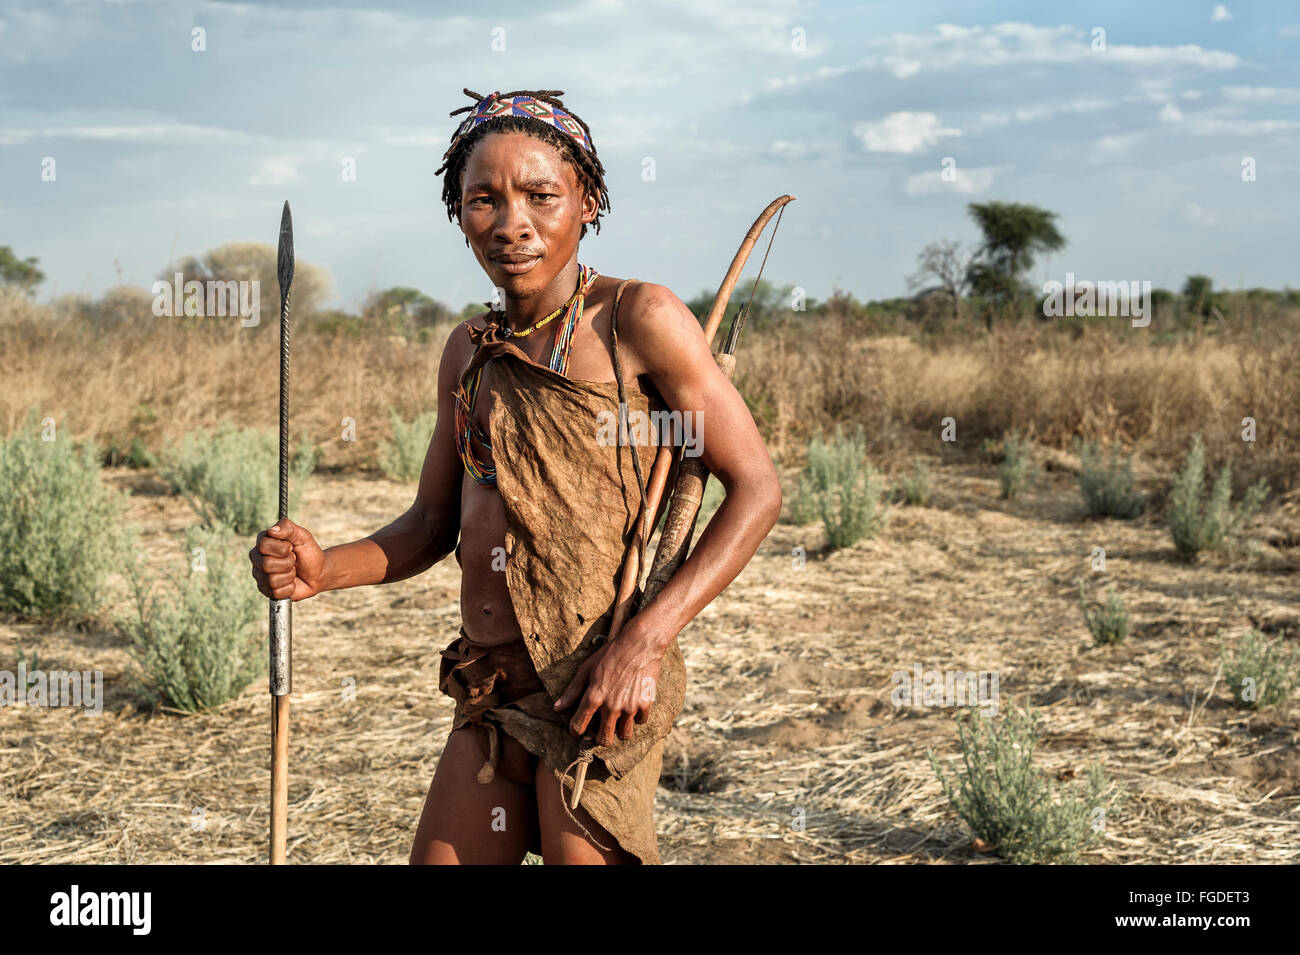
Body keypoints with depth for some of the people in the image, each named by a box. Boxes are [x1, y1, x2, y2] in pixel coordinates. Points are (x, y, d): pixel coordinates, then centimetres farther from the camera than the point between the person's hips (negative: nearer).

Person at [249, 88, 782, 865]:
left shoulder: (636, 320, -8)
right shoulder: (469, 351, 12)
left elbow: (756, 489, -9)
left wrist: (648, 639, -19)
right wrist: (325, 569, -3)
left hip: (596, 690, -6)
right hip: (491, 695, 6)